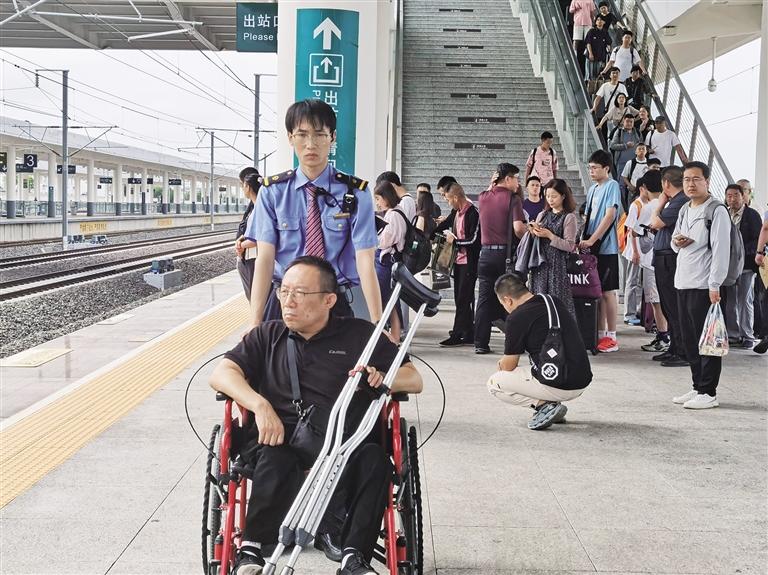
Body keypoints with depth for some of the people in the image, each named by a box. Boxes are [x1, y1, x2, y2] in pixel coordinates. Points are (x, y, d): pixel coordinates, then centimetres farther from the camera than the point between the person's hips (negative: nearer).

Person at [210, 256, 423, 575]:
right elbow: (220, 374, 6)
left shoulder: (359, 335, 15)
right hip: (282, 441, 0)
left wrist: (380, 378, -11)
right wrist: (260, 406, -13)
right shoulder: (268, 336, 20)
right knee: (275, 459, -34)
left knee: (374, 458, -32)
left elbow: (414, 380, 13)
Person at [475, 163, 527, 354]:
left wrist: (492, 184, 22)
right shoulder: (513, 198, -9)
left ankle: (481, 343, 6)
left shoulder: (483, 198, 5)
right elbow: (518, 228, -19)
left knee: (484, 299, 7)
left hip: (486, 253, 4)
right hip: (507, 254, -4)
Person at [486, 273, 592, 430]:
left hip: (558, 387, -8)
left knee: (494, 383, 9)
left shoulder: (517, 318, -10)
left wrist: (501, 364, 25)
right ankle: (553, 405, 13)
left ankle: (544, 404, -6)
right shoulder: (555, 302, 11)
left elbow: (508, 366, -1)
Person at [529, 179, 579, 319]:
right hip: (540, 263, 5)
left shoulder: (569, 218, -3)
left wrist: (549, 235, -14)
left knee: (558, 301, -7)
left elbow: (569, 246, -10)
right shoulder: (542, 215, 13)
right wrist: (534, 233, -2)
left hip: (558, 264, -5)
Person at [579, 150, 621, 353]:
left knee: (608, 291, -2)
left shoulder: (612, 186, -8)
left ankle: (611, 337, 3)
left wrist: (591, 240, -18)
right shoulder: (592, 189, 16)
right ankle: (600, 334, 16)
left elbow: (610, 215, -16)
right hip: (591, 247, 7)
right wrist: (584, 240, 9)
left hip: (606, 247, -7)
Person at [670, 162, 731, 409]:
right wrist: (676, 241, 1)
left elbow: (721, 250, -13)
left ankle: (708, 393, 3)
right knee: (689, 340, 12)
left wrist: (715, 285, -18)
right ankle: (698, 387, 22)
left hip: (704, 286, -8)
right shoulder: (685, 210, 16)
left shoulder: (717, 211, -8)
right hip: (683, 283, 8)